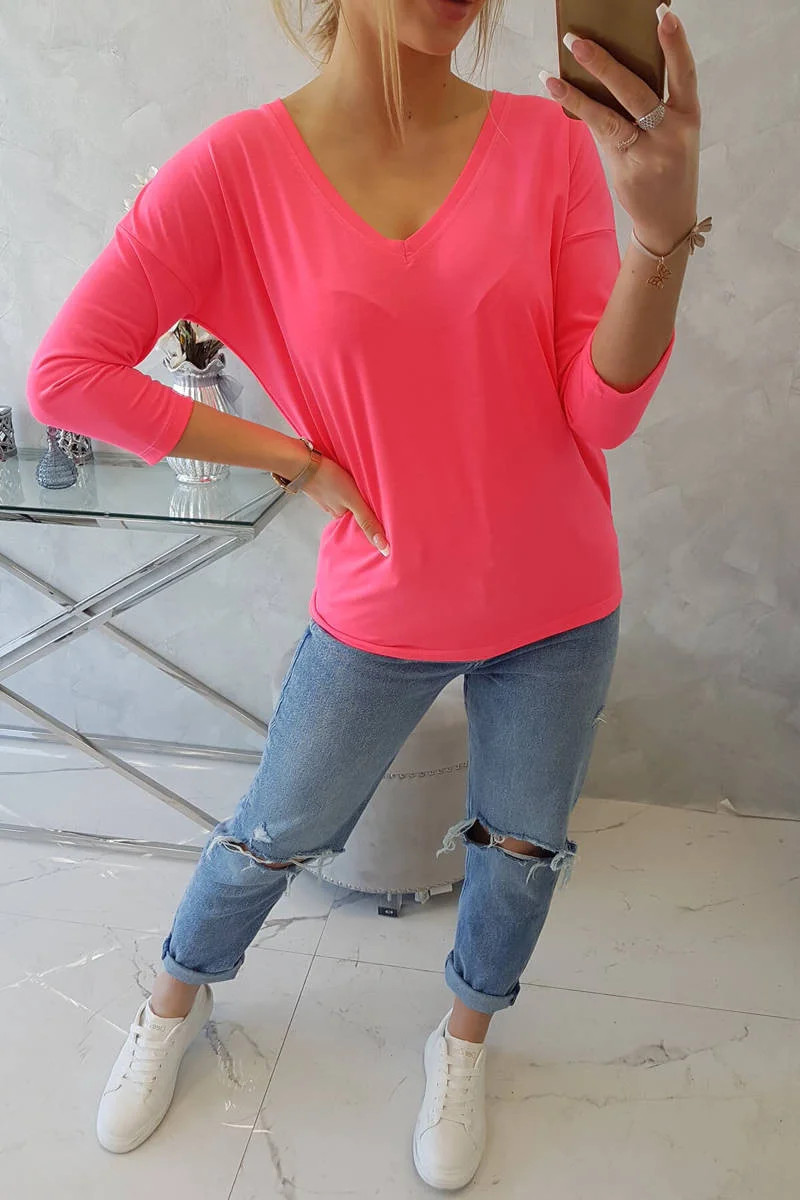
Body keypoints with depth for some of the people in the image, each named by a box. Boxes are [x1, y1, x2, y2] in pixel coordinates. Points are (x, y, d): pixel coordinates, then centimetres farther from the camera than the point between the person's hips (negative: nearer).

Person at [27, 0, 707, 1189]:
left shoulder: (552, 141, -10)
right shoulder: (239, 166, -14)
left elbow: (603, 412, -14)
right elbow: (68, 373, -13)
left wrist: (663, 231, -32)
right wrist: (296, 459, -13)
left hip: (559, 602, 2)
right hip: (383, 610, -1)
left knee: (523, 852, 19)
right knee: (274, 838, 18)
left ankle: (464, 1040, 51)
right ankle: (179, 998, 52)